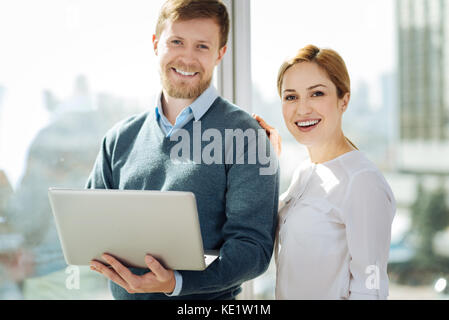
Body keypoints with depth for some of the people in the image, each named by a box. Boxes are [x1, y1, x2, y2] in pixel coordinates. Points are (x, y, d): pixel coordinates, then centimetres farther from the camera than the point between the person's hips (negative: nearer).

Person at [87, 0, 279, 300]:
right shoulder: (122, 137, 5)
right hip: (123, 293, 4)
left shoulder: (245, 135, -10)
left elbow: (253, 244, -15)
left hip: (206, 299, -4)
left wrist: (176, 283, -29)